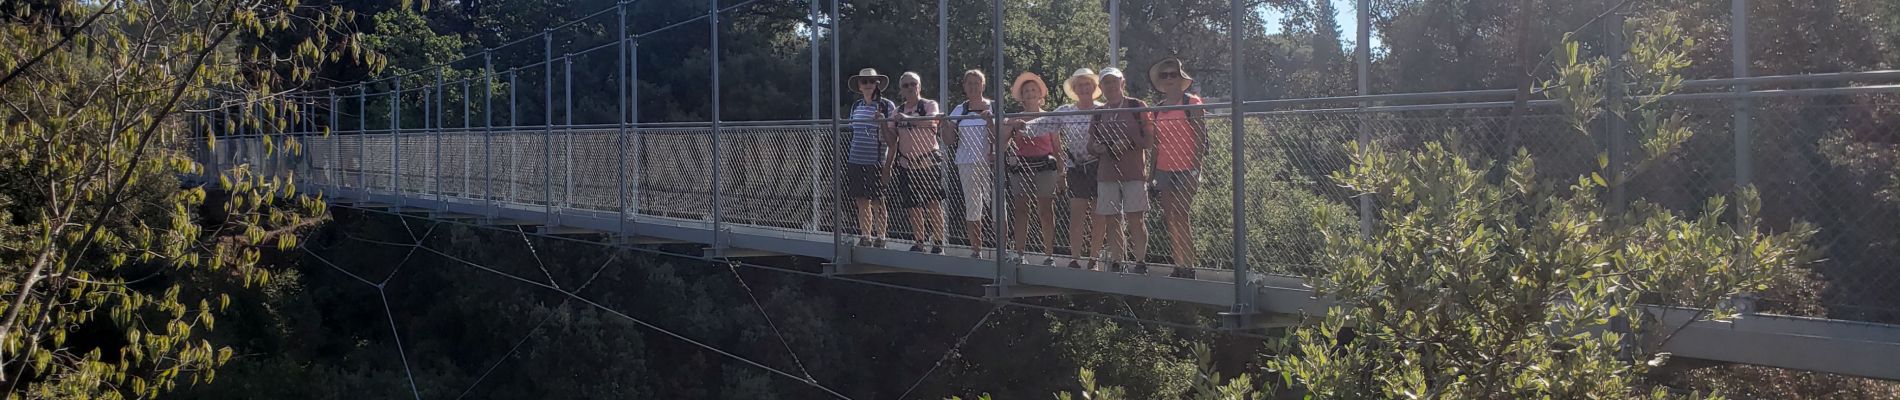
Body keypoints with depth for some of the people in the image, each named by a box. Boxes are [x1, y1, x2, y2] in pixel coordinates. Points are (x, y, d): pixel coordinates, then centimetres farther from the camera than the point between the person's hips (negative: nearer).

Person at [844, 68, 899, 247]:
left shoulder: (887, 106, -2)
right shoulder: (856, 106, 13)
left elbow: (892, 140, -5)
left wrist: (882, 122, -20)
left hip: (876, 163, -5)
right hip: (855, 161, 5)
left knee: (877, 202, -5)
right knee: (862, 202, 7)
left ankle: (880, 239, 2)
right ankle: (865, 239, 14)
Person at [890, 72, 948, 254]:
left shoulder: (929, 105, -1)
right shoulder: (899, 110, 13)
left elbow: (930, 121, -24)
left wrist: (906, 118, -35)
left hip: (928, 162, -5)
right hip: (907, 165, 5)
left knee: (933, 204, -7)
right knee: (913, 206, 7)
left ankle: (938, 243, -4)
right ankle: (920, 242, 17)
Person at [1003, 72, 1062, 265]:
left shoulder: (1049, 119, 8)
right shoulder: (1015, 120, 10)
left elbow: (1057, 148, 7)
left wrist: (1061, 172, 1)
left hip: (1044, 165, -2)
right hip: (1020, 167, 2)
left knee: (1045, 211, -3)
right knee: (1020, 211, -2)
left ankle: (1049, 254, 1)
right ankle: (1018, 254, 1)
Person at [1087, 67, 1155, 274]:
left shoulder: (1138, 107, 2)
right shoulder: (1099, 113, 14)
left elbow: (1150, 140, -2)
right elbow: (1091, 145, 18)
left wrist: (1129, 143, -17)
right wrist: (1097, 147, -5)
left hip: (1134, 172, -4)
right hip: (1107, 173, 4)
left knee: (1135, 219, -6)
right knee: (1111, 221, 3)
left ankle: (1140, 263, -2)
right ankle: (1115, 263, 9)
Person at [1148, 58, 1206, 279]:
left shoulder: (1192, 103, -2)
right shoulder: (1158, 109, 14)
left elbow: (1200, 137, -7)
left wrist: (1196, 168, -14)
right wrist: (1152, 173, 13)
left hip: (1186, 169, -6)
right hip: (1164, 170, 6)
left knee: (1180, 218, -10)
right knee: (1170, 221, 4)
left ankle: (1189, 267, -6)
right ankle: (1178, 266, 7)